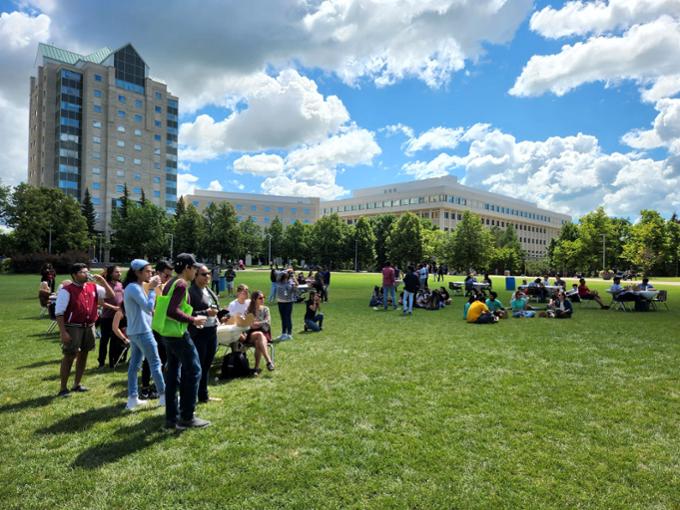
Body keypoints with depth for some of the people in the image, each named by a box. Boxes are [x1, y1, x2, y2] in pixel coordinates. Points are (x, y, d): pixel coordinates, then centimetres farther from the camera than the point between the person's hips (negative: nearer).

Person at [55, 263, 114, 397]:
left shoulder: (93, 287, 6)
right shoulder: (66, 290, -11)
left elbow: (110, 295, 12)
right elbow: (59, 313, -12)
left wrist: (103, 281, -2)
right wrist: (63, 332, -18)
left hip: (89, 327, 6)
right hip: (73, 328, -6)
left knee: (83, 355, 13)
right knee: (69, 357, -2)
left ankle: (77, 384, 27)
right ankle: (63, 388, 8)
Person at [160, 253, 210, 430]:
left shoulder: (171, 283, 13)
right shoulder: (182, 284, -16)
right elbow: (172, 311, -26)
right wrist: (193, 320, -18)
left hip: (168, 334, 10)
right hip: (178, 334, -10)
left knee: (173, 374, 13)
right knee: (193, 371, 1)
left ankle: (171, 417, 20)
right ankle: (187, 417, 8)